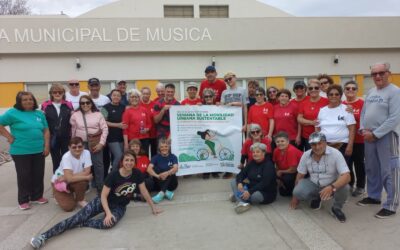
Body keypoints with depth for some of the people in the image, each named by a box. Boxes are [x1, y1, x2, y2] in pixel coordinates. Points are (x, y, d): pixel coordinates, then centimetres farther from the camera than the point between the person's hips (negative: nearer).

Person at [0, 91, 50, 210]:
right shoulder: (13, 113, -5)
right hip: (21, 152, -4)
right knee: (24, 176, 5)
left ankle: (37, 196, 27)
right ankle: (23, 200, 18)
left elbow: (46, 131, 9)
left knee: (38, 175, 11)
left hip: (39, 151, 4)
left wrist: (47, 146, 2)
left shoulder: (40, 114, 8)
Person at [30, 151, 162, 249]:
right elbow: (103, 196, -17)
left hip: (119, 207, 2)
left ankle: (82, 224, -13)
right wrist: (108, 213, -29)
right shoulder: (113, 175, -21)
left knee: (109, 223, -34)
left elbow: (144, 191, -2)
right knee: (78, 217, -18)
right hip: (104, 202, -1)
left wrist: (153, 207, 2)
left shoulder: (137, 174, -14)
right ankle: (44, 236, -21)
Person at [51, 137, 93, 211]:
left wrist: (65, 177, -26)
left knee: (81, 181, -31)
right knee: (68, 207, -18)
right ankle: (60, 197, 16)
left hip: (73, 181, 3)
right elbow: (69, 178, -36)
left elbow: (86, 172, -25)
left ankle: (80, 200, -2)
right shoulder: (66, 157, -27)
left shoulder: (86, 153, -18)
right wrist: (87, 177, -29)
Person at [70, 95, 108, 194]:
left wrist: (101, 143, -9)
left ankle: (100, 188, 11)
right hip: (81, 143, 1)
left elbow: (105, 129, -3)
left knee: (98, 165, 1)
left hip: (95, 143, -1)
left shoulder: (98, 114, 0)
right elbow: (73, 130, 6)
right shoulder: (75, 115, 3)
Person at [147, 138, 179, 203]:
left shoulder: (173, 157, -3)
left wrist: (167, 173, -44)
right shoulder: (156, 157, -1)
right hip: (159, 183, 1)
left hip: (171, 183, 0)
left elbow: (175, 169, -22)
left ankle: (161, 193, -44)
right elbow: (149, 169, -20)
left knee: (170, 172, -28)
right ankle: (166, 192, -37)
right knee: (156, 169, -24)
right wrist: (157, 175, -40)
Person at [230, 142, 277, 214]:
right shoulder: (252, 163, 7)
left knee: (255, 196, -41)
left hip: (266, 193, -7)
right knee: (234, 181, -7)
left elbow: (264, 183, -26)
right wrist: (239, 183, -22)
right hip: (251, 188, 8)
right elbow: (242, 174, 2)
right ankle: (242, 202, -29)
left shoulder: (268, 165, -15)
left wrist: (250, 191, -34)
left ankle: (238, 197, -14)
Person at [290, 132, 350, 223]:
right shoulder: (306, 155, -11)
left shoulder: (335, 153, -22)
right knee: (298, 192, -25)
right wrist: (295, 196, 6)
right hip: (313, 184, 2)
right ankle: (316, 198, 11)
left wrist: (332, 187, -48)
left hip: (331, 185, -2)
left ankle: (336, 208, -1)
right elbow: (300, 175, 0)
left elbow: (346, 176, -29)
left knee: (344, 188, -34)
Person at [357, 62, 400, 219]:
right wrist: (363, 130, -1)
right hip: (369, 135, 7)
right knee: (371, 169, 16)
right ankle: (373, 196, 31)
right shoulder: (370, 92, 13)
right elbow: (363, 112, 16)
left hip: (386, 136, -7)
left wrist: (375, 134, -16)